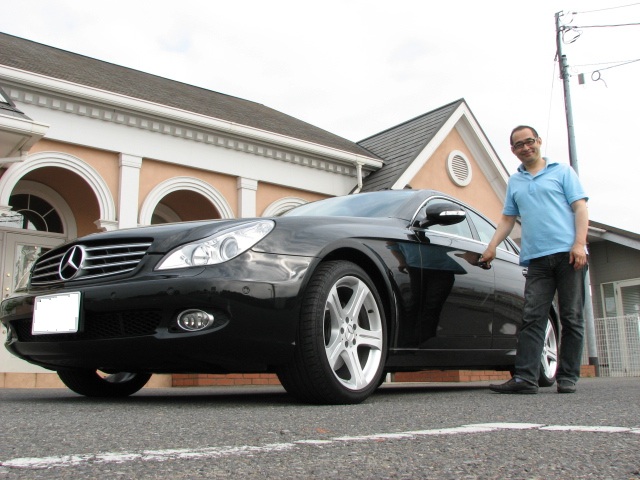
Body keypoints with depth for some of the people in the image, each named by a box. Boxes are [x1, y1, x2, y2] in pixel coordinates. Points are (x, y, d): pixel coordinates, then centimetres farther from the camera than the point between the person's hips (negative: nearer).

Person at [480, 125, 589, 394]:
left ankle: (567, 378, 4)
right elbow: (507, 218, 24)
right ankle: (525, 378, -11)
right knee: (532, 318, -7)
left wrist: (579, 244, -11)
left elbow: (580, 208, 3)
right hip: (537, 258, 3)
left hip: (568, 253, -3)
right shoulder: (514, 182, 22)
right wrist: (492, 246, 9)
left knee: (571, 318, -1)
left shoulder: (562, 172, 11)